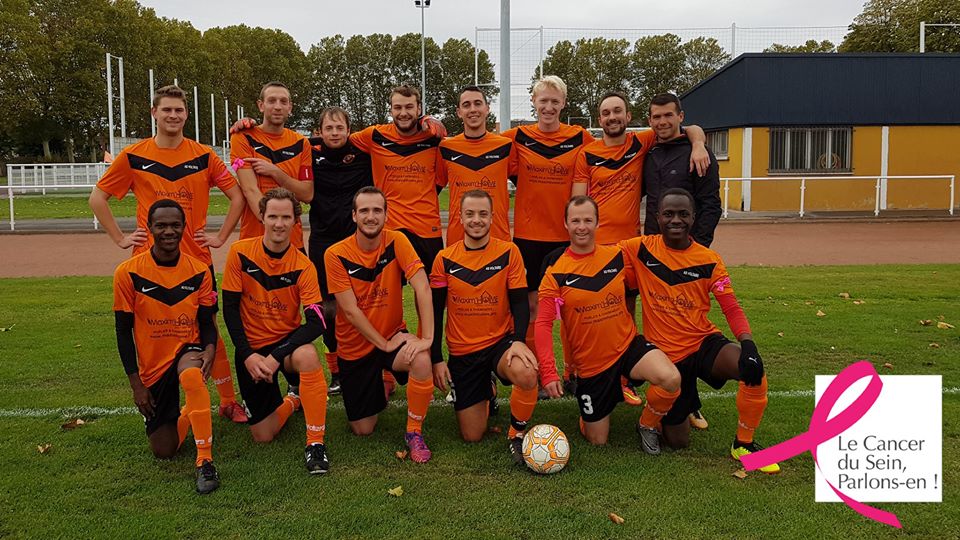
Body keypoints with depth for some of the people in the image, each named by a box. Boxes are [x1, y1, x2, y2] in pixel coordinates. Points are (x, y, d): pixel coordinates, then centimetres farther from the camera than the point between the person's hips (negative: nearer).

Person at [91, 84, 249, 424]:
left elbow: (237, 196, 7)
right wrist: (120, 238, 2)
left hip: (197, 259, 0)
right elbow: (97, 198, 9)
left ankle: (228, 401, 12)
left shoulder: (203, 156, 1)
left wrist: (221, 236, 1)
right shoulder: (133, 157, 1)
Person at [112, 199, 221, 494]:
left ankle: (205, 461, -29)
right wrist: (136, 383, -7)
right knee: (164, 450, 3)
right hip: (151, 364, 1)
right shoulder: (128, 273, -10)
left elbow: (206, 322, 2)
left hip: (188, 350, -1)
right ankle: (184, 415, 39)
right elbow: (123, 331, -5)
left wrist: (209, 348, -21)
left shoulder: (199, 272, -5)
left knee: (191, 375, -40)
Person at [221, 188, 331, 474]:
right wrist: (247, 355, -14)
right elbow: (229, 308, -5)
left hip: (287, 340, -1)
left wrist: (276, 357, -29)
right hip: (251, 347, 1)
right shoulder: (240, 252, -9)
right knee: (263, 435, -2)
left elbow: (316, 321, -20)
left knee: (307, 355, -40)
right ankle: (292, 401, 33)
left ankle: (316, 443, -26)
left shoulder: (303, 266, -12)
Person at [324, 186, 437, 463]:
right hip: (355, 346, 0)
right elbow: (350, 310, -16)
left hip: (392, 335, 0)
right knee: (362, 430, 5)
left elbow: (422, 287, -20)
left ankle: (414, 432, -10)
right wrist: (384, 345, -18)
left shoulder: (397, 242, -13)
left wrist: (427, 338, -29)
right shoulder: (336, 255, -15)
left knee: (422, 361, -35)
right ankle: (382, 386, 39)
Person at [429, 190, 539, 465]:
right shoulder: (445, 259, -2)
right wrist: (436, 359, -2)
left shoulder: (509, 252, -5)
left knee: (526, 374, -38)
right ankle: (485, 396, 38)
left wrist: (518, 341, -25)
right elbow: (435, 312, 3)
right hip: (462, 352, 2)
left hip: (500, 341, -1)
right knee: (472, 436, 4)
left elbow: (519, 302, -7)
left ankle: (516, 434, -9)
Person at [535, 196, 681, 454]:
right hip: (589, 362, -1)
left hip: (628, 345, 1)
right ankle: (588, 412, 42)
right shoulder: (555, 273, -10)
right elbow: (543, 324, -13)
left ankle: (647, 425, 2)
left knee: (671, 379, -29)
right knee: (597, 440, 7)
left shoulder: (618, 256, -4)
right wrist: (549, 373, -21)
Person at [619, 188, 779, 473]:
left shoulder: (709, 260, -5)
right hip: (665, 352, 0)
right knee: (677, 441, 1)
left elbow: (731, 308, -8)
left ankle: (743, 444, -7)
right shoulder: (641, 250, -7)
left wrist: (748, 344, -25)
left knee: (753, 370, -32)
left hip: (705, 342, 1)